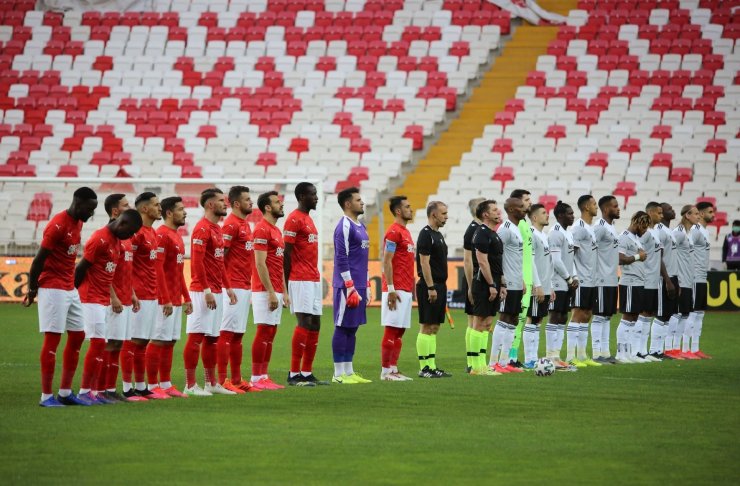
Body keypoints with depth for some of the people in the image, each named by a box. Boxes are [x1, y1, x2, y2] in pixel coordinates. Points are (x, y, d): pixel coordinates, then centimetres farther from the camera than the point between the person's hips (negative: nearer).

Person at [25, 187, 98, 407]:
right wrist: (32, 290, -8)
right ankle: (46, 396, -3)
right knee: (52, 339, -7)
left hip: (70, 289, 9)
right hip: (53, 289, -9)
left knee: (77, 337, 9)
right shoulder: (58, 225, -18)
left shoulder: (78, 223, 10)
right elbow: (39, 259, -15)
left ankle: (66, 392, 15)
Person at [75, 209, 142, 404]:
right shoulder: (100, 239, -16)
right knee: (98, 343, -10)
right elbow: (80, 268, -14)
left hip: (103, 300, 9)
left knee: (100, 345, 7)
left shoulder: (116, 240, 13)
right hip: (91, 299, -9)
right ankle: (84, 392, -7)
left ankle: (94, 391, 9)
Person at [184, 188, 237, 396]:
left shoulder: (217, 229, 17)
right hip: (203, 291, -10)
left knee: (212, 338, 13)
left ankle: (212, 383, 18)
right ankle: (190, 385, -7)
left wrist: (228, 287, 18)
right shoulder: (202, 229, -13)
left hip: (216, 291, 10)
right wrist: (207, 291, -22)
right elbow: (197, 262, -19)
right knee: (196, 337, -8)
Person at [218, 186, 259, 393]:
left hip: (245, 287, 10)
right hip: (235, 287, -10)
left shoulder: (245, 224, 16)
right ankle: (222, 380, -9)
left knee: (238, 335, 11)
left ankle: (237, 379, 15)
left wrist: (247, 284, 18)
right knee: (227, 333, -8)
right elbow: (219, 256, -17)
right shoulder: (231, 224, -12)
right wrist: (228, 286, -20)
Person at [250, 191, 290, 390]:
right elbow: (260, 263, -17)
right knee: (264, 332, -8)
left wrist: (284, 292, 17)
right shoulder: (262, 229, -12)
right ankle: (256, 378, -6)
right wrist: (271, 292, -20)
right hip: (265, 291, -9)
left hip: (276, 291, 9)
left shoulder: (276, 230, 18)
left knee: (271, 334, 8)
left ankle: (264, 377, 10)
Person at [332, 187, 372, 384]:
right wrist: (350, 287, -19)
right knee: (342, 328, -5)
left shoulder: (360, 227, 17)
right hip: (347, 286, -9)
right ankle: (339, 374, -3)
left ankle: (349, 371, 14)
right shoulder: (344, 226, -11)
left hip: (359, 286, 9)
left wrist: (367, 286, 20)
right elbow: (342, 259, -17)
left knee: (352, 329, 10)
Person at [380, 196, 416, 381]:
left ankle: (393, 369, 11)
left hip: (406, 289, 9)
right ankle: (386, 371, -6)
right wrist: (391, 289, -20)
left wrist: (413, 286, 18)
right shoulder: (393, 232, -11)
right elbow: (387, 262, -15)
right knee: (392, 330, -7)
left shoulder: (405, 232, 18)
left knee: (399, 331, 8)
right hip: (396, 290, -9)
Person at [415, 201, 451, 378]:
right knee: (427, 327, -7)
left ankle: (432, 366, 11)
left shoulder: (438, 235, 17)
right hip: (430, 286, -10)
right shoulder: (426, 234, -12)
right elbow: (424, 262, -18)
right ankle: (424, 368, -6)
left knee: (434, 328, 9)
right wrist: (430, 287, -21)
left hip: (439, 286, 10)